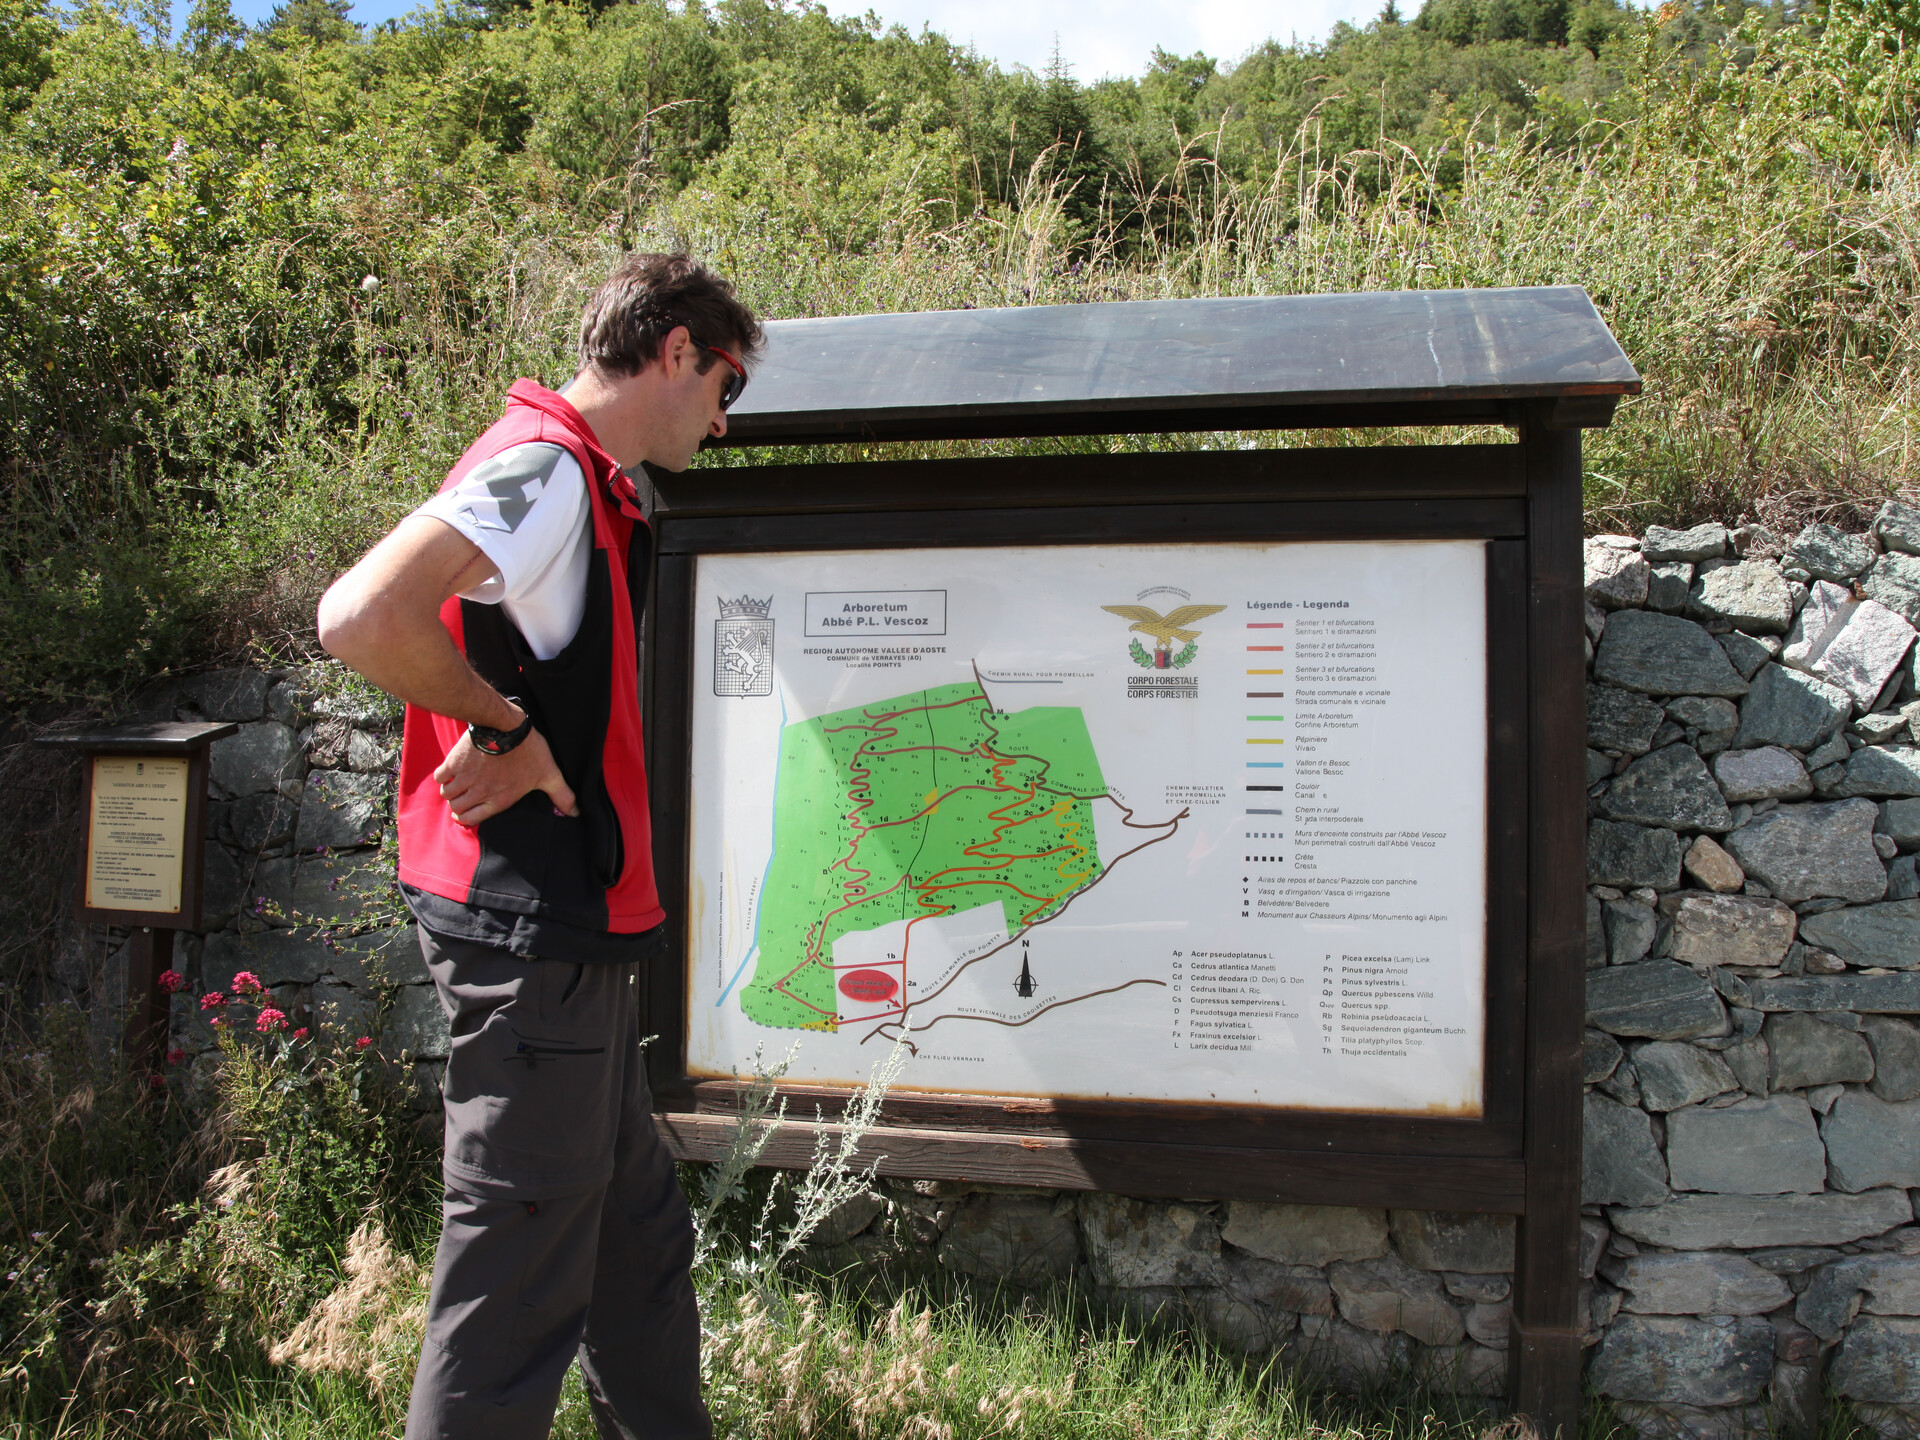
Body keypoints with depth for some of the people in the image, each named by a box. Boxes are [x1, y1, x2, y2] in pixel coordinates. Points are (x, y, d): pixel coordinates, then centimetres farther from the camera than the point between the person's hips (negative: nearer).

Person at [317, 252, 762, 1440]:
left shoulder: (592, 491, 15)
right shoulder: (544, 466, -16)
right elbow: (361, 618, -29)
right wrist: (504, 724, -16)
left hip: (571, 928, 10)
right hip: (532, 929, -10)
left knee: (640, 1239, 21)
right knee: (520, 1278, 1)